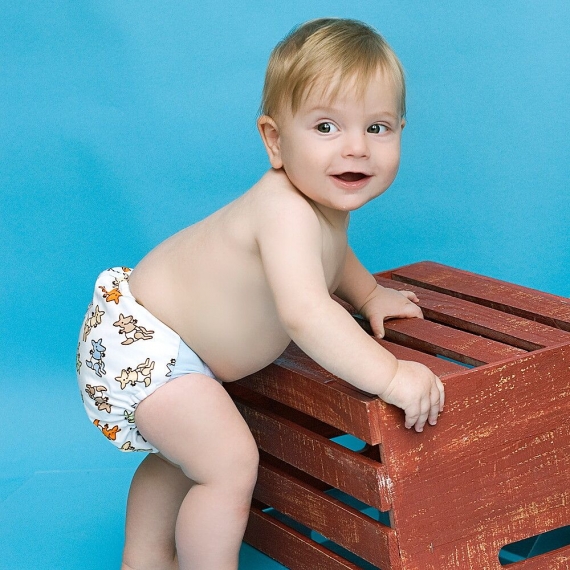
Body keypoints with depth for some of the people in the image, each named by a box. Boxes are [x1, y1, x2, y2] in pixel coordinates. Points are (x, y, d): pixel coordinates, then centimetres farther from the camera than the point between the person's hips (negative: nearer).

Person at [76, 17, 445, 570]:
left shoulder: (327, 199, -1)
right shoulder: (286, 211, -33)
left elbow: (329, 255, 25)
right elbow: (304, 314, -46)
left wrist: (369, 294, 13)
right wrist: (389, 376, -44)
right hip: (137, 342, -11)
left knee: (182, 455, 29)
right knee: (228, 462, -18)